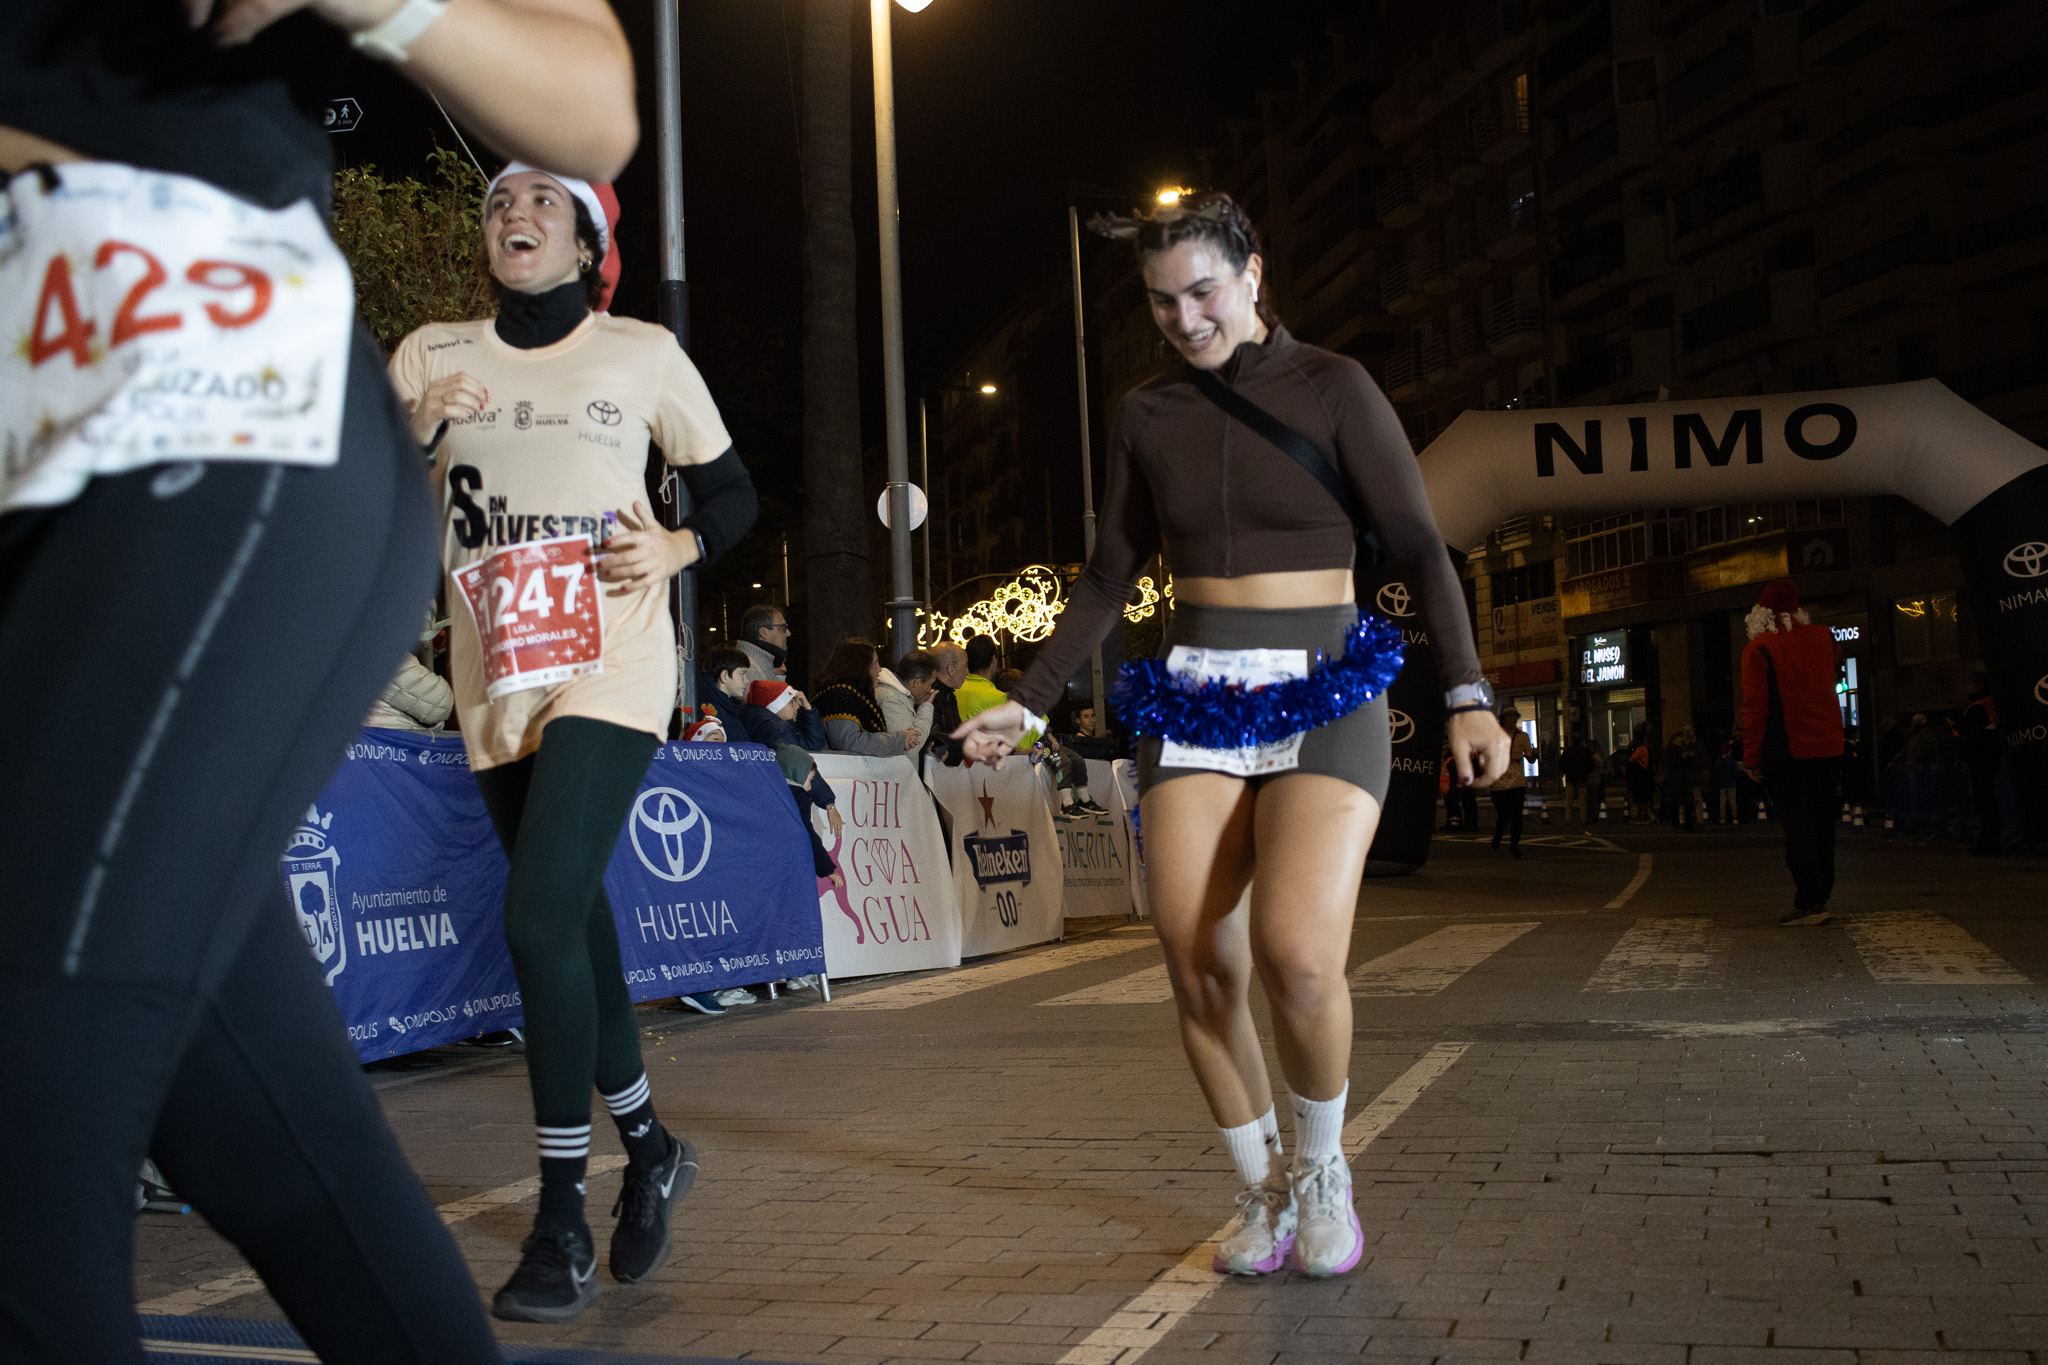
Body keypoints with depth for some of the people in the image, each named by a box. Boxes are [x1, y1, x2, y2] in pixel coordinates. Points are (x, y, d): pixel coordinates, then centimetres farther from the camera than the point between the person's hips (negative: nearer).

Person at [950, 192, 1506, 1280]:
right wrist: (1031, 702, 12)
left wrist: (1467, 694, -15)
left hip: (1324, 698, -3)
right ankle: (1264, 1193, 17)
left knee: (1295, 953, -22)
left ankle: (1321, 1165, 7)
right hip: (1193, 700, 4)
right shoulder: (1148, 413, 11)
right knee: (1199, 967, -6)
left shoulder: (1331, 387, 0)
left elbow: (1416, 547, -4)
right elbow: (1109, 578, 17)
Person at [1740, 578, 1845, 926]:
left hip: (1788, 752, -5)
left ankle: (1808, 904, -6)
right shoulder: (1822, 638, 5)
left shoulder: (1758, 649, -10)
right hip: (1828, 749, 5)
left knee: (1797, 826, -4)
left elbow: (1754, 708, -12)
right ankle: (1820, 894, 21)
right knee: (1821, 824, 13)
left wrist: (1752, 758, -7)